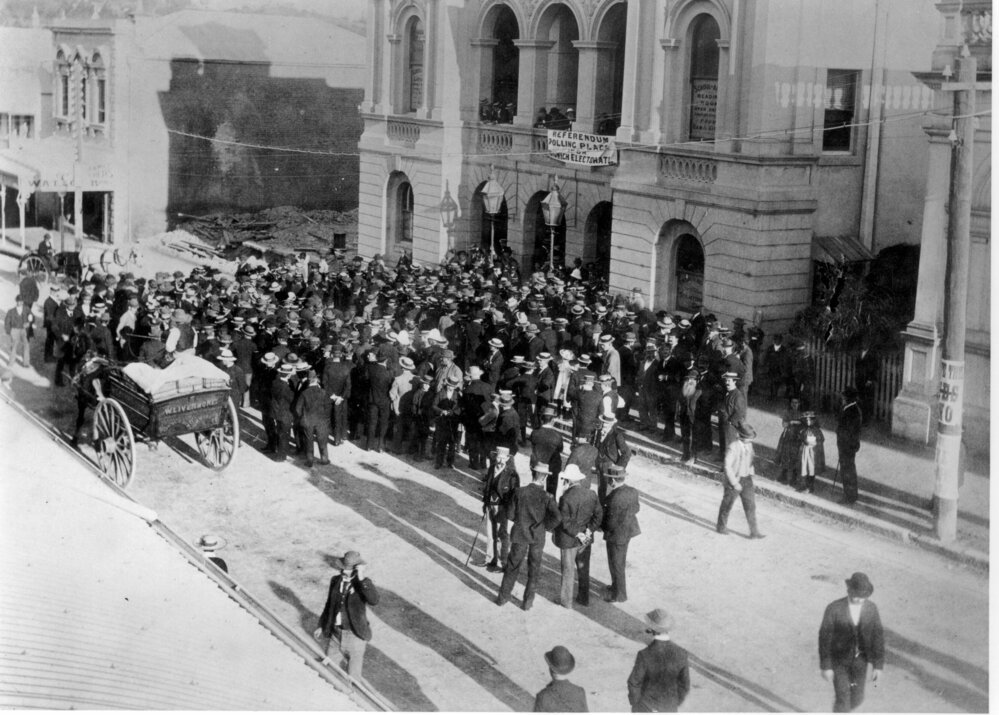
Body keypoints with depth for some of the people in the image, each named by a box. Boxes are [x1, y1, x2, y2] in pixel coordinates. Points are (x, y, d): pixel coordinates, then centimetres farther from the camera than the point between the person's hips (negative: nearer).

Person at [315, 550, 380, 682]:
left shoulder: (363, 584, -15)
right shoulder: (335, 581, 0)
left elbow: (373, 601, -35)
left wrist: (362, 579, -37)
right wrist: (322, 626, 18)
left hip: (355, 635, -5)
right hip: (335, 631, 5)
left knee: (352, 678, 4)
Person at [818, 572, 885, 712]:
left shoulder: (871, 607, -12)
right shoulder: (833, 608, -24)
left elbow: (877, 637, -7)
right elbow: (824, 638, -17)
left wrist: (879, 666, -9)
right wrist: (825, 667, -15)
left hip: (859, 660, 4)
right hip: (838, 660, -4)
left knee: (856, 699, 16)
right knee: (843, 701, -5)